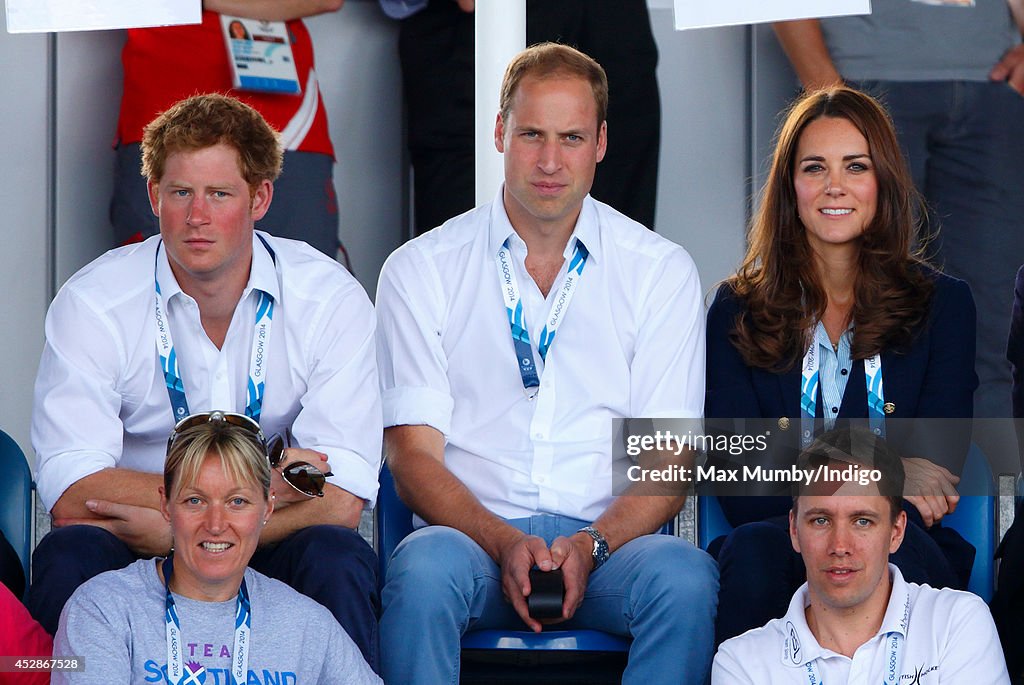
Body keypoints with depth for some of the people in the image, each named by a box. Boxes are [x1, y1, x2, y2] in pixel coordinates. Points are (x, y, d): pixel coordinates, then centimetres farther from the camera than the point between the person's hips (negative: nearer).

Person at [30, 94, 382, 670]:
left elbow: (340, 504, -14)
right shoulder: (94, 304, -6)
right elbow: (72, 491, -18)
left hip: (274, 553, 0)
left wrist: (173, 532, -22)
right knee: (68, 556, -31)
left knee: (337, 556, -31)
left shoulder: (331, 300, -5)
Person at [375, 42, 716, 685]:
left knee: (684, 576, -33)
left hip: (609, 541, 1)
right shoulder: (421, 270, 8)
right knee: (424, 567, -36)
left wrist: (590, 544, -16)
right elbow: (414, 456, 2)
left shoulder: (662, 271, 10)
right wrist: (506, 545, -17)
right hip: (475, 534, -1)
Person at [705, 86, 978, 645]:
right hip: (783, 543, 0)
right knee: (753, 550, -35)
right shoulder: (739, 311, 12)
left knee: (897, 549, -36)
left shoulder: (943, 304, 13)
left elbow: (936, 466, 2)